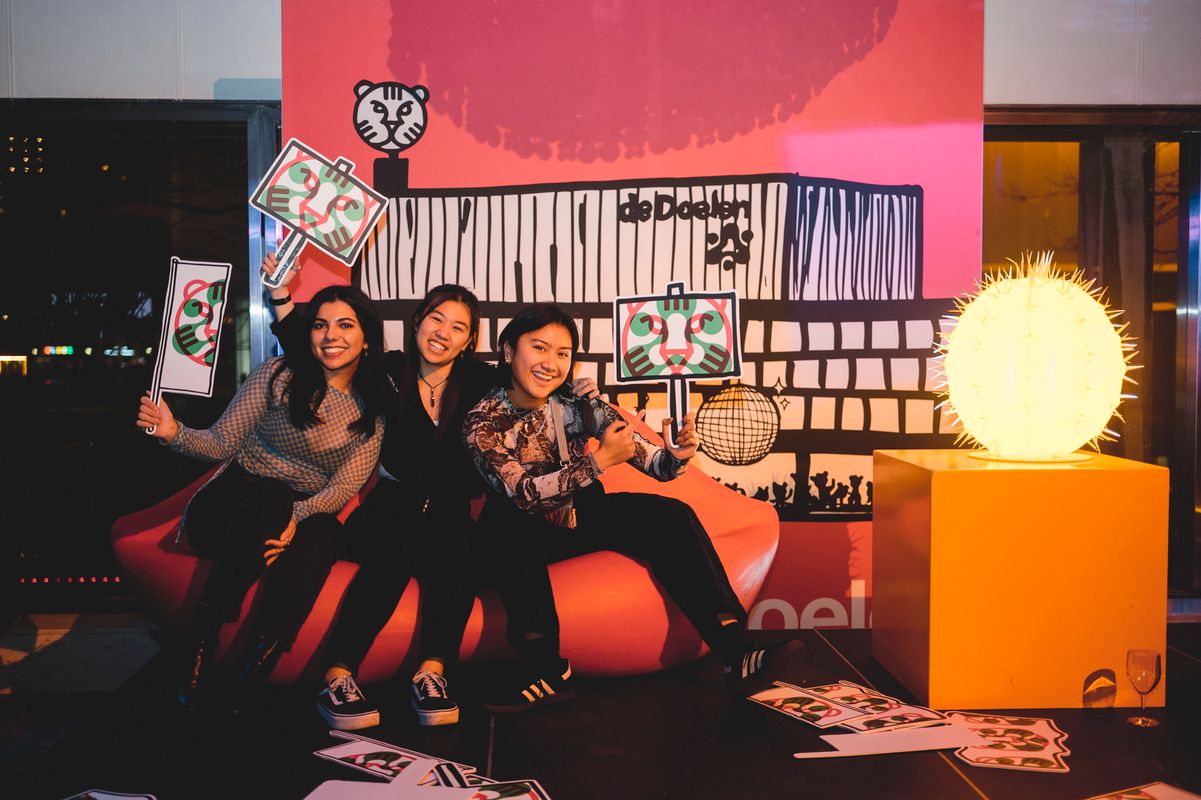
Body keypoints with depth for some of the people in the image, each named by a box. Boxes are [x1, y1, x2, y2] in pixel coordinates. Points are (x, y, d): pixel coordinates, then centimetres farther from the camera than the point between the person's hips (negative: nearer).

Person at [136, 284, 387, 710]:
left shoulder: (373, 408, 2)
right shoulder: (278, 374, -3)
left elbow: (344, 487, -7)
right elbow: (223, 442, -4)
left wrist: (296, 517, -26)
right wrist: (174, 433, -25)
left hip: (310, 514, 1)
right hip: (237, 501, -1)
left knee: (318, 538, -35)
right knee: (272, 499, -37)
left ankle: (264, 654, -33)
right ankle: (202, 639, -33)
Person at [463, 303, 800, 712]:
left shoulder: (579, 406, -12)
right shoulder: (483, 422, -19)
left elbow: (654, 463, -15)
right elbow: (522, 494, -31)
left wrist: (675, 455, -38)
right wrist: (599, 460, -40)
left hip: (583, 517, 3)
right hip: (526, 538, -3)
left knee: (671, 515, -20)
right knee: (502, 517, -36)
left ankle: (736, 652, -23)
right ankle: (548, 670, -32)